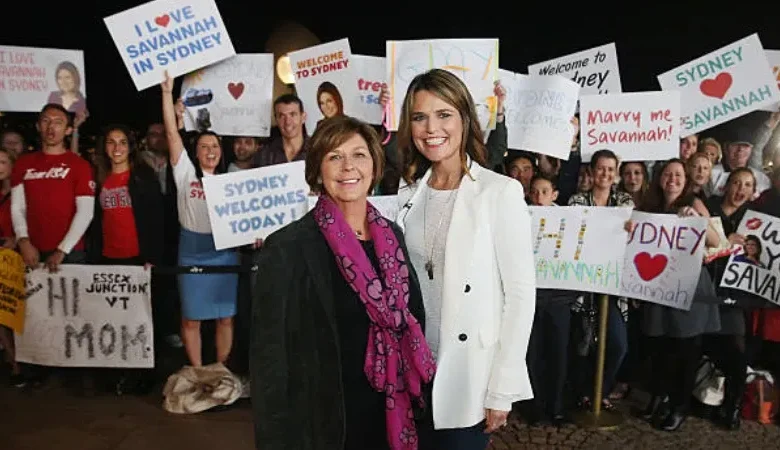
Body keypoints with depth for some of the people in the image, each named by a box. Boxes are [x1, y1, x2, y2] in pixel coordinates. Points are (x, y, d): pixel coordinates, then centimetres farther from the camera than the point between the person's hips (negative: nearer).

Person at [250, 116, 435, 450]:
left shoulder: (392, 235, 2)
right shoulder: (288, 248, -15)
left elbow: (413, 324, 9)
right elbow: (270, 355, -13)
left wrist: (419, 401, 7)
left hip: (393, 418, 5)